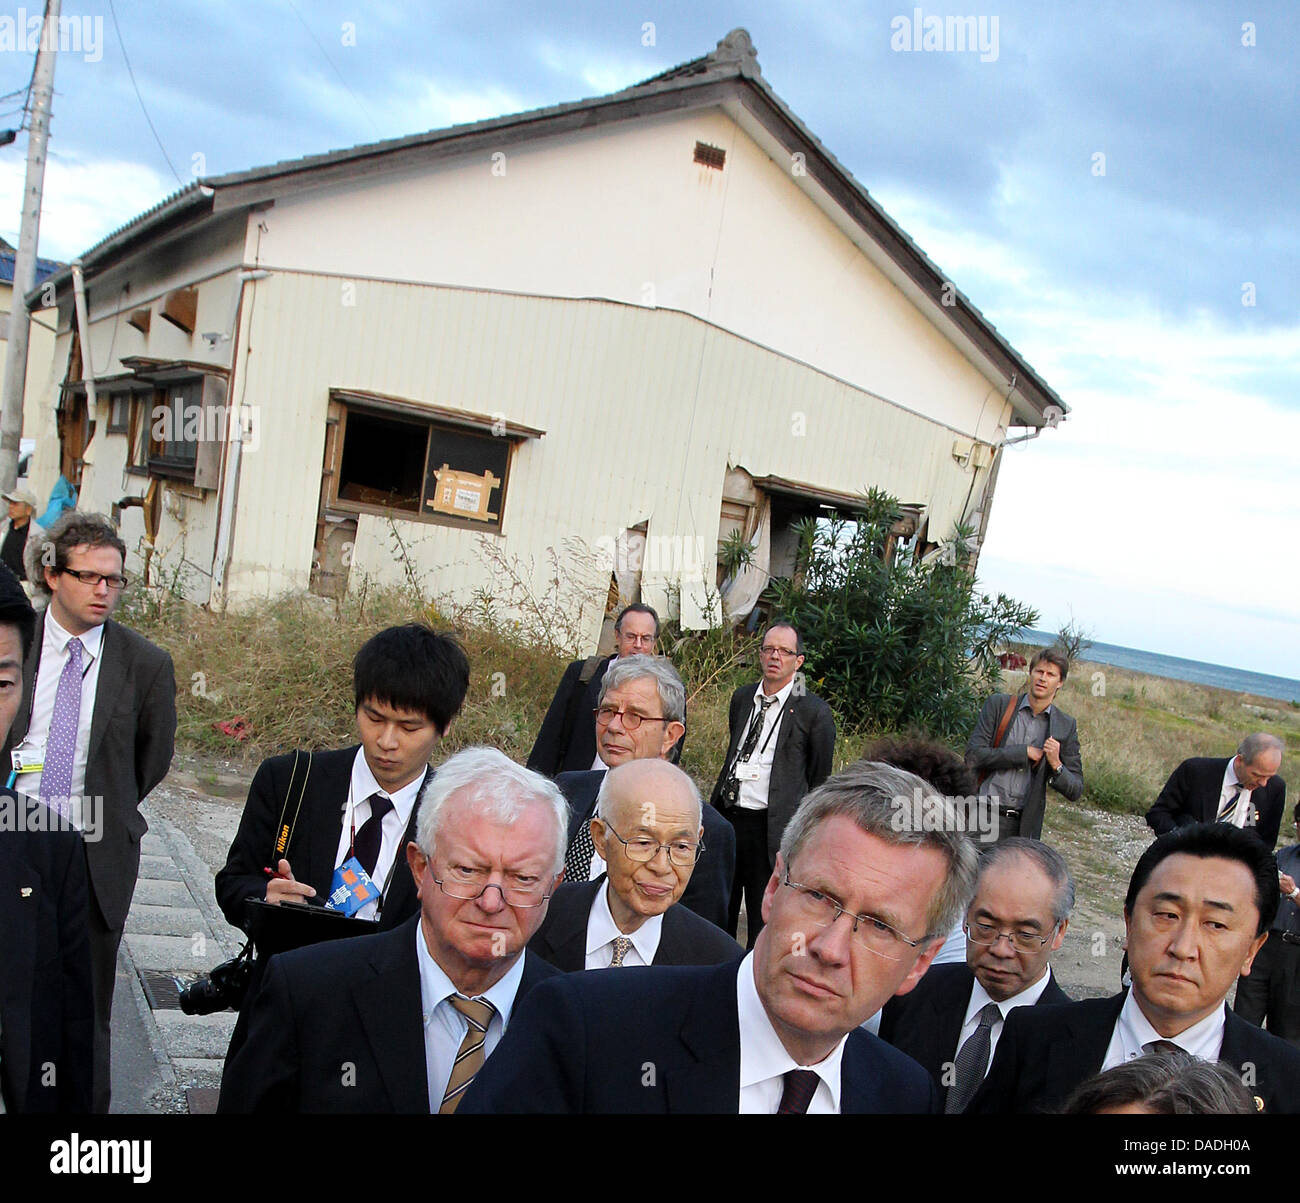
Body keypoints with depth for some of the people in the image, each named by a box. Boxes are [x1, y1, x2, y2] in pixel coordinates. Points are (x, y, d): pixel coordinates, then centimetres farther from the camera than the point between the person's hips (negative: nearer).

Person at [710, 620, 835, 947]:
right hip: (726, 819, 5)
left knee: (763, 921, 4)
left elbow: (820, 780, 0)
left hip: (770, 828, -5)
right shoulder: (742, 697, 11)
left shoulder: (814, 711, -6)